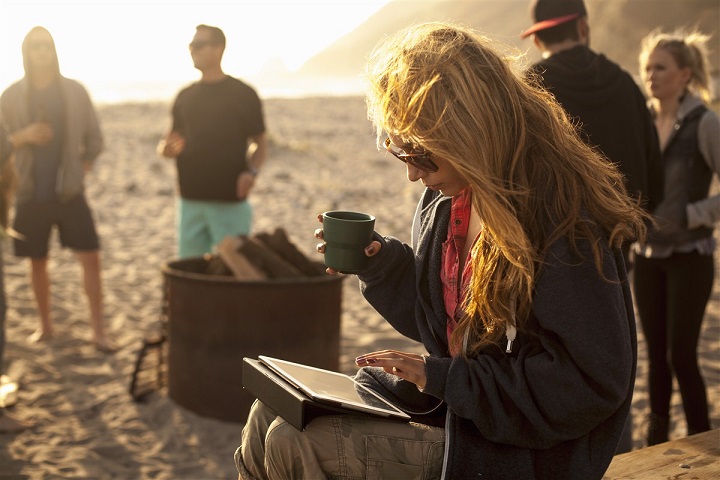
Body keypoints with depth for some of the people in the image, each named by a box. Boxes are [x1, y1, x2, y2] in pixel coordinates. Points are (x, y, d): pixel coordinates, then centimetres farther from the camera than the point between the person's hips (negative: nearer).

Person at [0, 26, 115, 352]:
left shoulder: (75, 92, 0)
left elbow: (94, 139, 7)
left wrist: (80, 172, 0)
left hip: (70, 193, 0)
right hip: (31, 194, 1)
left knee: (90, 258, -6)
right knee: (37, 262, 10)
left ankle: (98, 330, 2)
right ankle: (45, 325, 26)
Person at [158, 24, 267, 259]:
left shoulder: (243, 94, 0)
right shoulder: (185, 96, 12)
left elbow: (259, 144, 3)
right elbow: (173, 141, 16)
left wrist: (252, 171, -16)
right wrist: (166, 148, -8)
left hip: (230, 202, -4)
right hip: (190, 200, 4)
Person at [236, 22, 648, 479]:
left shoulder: (561, 218, -24)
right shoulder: (447, 199, 2)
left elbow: (589, 385, -24)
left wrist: (443, 378, -21)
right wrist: (379, 261, -2)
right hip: (447, 400, 8)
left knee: (293, 442, -16)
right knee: (270, 415, 0)